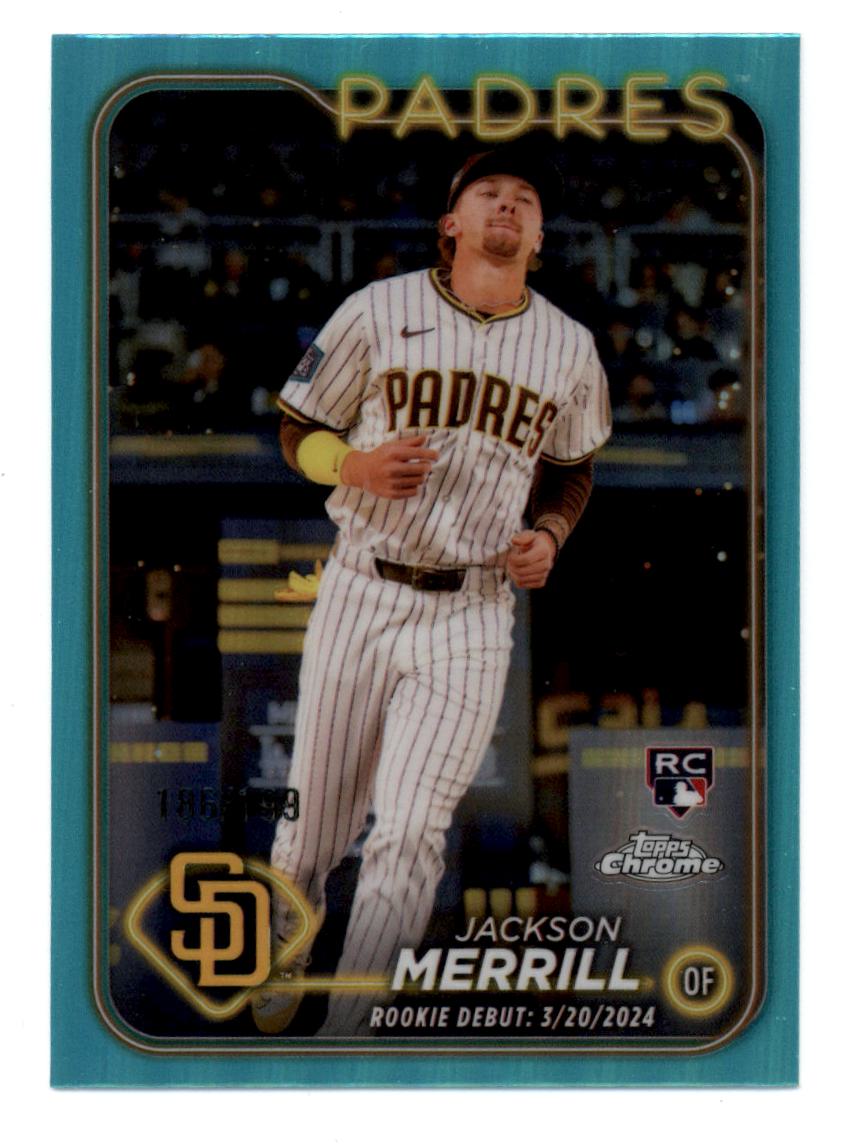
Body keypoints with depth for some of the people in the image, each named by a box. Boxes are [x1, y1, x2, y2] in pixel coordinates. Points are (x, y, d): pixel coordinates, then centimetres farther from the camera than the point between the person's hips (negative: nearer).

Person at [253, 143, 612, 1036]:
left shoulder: (570, 348, 7)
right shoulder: (377, 312, 0)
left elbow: (571, 470, 21)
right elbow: (300, 430, 7)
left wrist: (547, 535, 0)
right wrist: (356, 467, -14)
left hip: (471, 617, 1)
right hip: (360, 594, 0)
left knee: (409, 836, -12)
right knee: (313, 821, 8)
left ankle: (342, 1041, -4)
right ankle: (278, 963, 39)